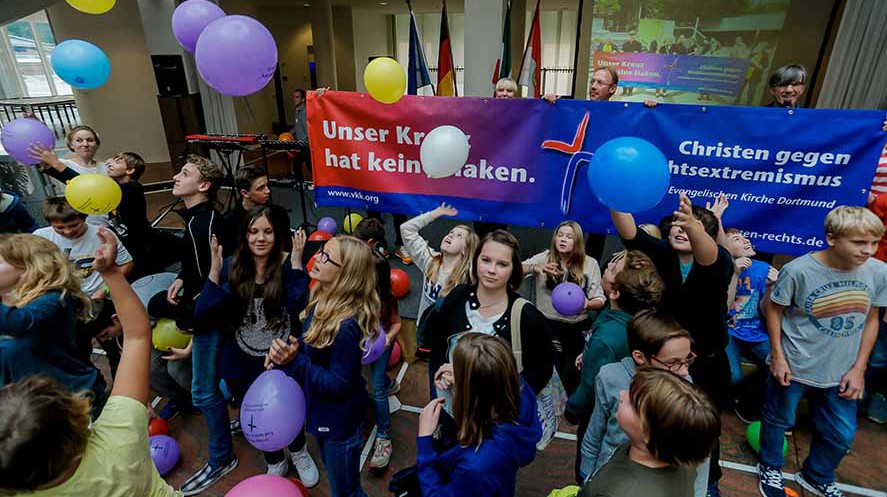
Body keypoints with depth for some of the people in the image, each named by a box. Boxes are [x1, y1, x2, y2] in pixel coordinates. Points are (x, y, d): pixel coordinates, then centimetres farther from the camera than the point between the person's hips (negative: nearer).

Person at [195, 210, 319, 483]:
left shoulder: (287, 265, -15)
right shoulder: (232, 266, -8)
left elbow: (300, 308, -30)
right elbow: (203, 314, -15)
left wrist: (296, 263, -34)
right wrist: (215, 270, -24)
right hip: (243, 364, 3)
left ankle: (299, 452, 47)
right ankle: (275, 463, 52)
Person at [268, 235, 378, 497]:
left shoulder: (347, 325, -35)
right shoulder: (323, 299, -8)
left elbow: (337, 384, -26)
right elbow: (312, 346, 6)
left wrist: (294, 361, -30)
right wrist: (284, 352, -12)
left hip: (340, 419, -8)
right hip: (323, 411, 8)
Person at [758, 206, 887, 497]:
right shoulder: (798, 270, -23)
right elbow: (774, 310, -10)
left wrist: (859, 368, 0)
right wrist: (777, 357, -11)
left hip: (842, 372, 5)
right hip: (794, 366, -4)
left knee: (841, 435, 20)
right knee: (778, 420, 16)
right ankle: (770, 468, 43)